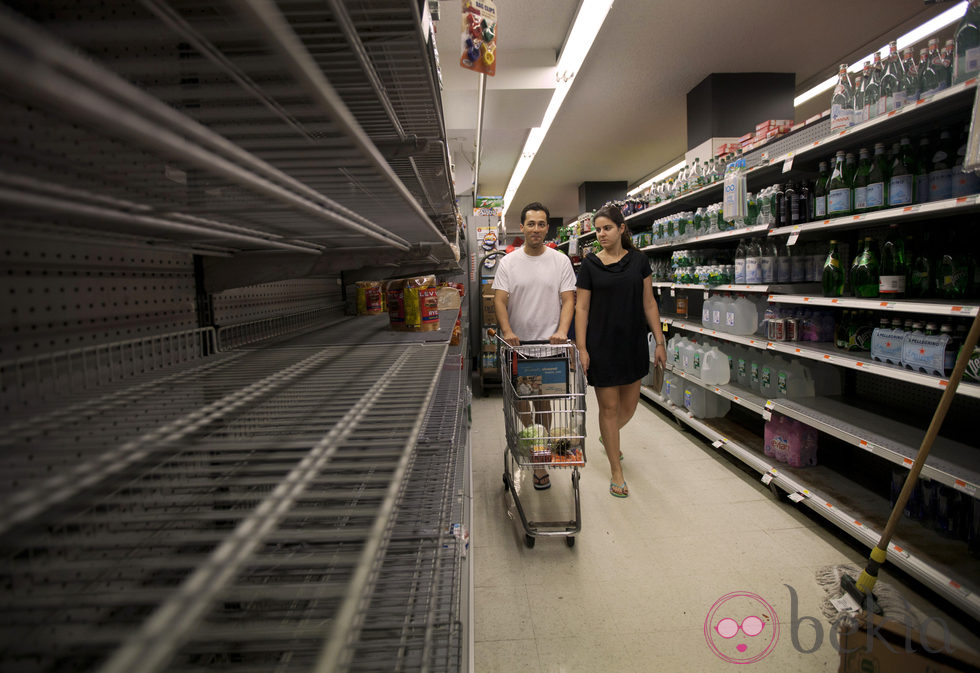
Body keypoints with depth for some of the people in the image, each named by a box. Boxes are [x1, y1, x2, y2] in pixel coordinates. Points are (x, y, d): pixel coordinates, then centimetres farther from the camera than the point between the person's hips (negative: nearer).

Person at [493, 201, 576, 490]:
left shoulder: (561, 261, 2)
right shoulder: (508, 262, 3)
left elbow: (568, 299, -2)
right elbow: (500, 299, -4)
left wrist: (562, 331, -18)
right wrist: (507, 331, -20)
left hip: (548, 341, -1)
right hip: (516, 342, 1)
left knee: (542, 399, 5)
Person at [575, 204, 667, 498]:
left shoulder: (638, 261, 3)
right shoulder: (590, 264, -3)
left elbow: (649, 303, 5)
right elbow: (581, 308, -3)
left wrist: (660, 341, 1)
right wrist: (581, 348, -10)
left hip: (633, 343, 3)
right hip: (602, 344, -3)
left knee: (629, 404, 13)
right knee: (609, 407, 2)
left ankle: (606, 436, 45)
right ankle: (616, 471, 16)